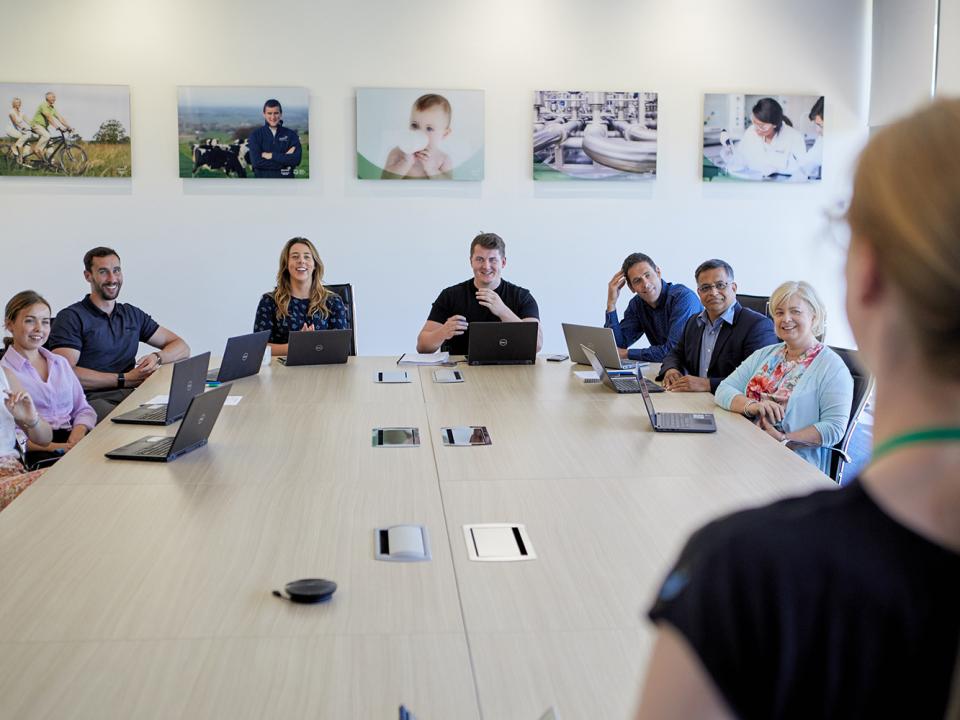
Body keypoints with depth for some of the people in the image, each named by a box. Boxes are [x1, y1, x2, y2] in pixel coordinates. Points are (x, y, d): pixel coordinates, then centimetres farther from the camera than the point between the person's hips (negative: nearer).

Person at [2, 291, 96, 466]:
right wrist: (51, 446, -19)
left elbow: (83, 410, 20)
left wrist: (77, 433, -4)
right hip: (35, 451, -6)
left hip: (70, 440, 6)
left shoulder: (61, 363, 23)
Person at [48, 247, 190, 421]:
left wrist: (157, 357, -2)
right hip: (91, 399, -5)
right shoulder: (71, 317, 5)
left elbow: (182, 348, 22)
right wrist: (124, 379, -8)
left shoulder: (132, 314, 23)